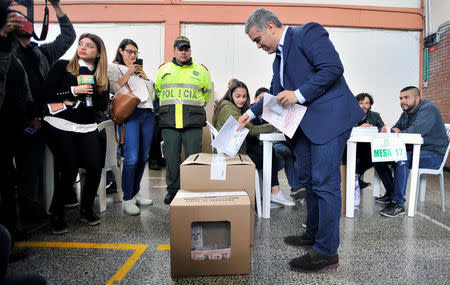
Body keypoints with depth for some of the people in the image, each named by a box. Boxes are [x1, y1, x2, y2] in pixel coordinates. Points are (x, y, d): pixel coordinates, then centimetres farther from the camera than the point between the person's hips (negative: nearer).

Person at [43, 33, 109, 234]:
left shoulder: (101, 76, 12)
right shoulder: (62, 66, 4)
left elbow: (102, 105, 0)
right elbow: (47, 94, -3)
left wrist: (72, 101, -9)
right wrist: (74, 90, -11)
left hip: (87, 128, 3)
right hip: (60, 126, -3)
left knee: (95, 168, -10)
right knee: (69, 170, -12)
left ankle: (86, 210, 14)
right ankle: (56, 214, 11)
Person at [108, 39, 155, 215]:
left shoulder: (139, 69, 27)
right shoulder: (113, 68, 11)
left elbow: (152, 94, 23)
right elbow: (115, 88, -6)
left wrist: (144, 76, 11)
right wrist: (129, 72, -3)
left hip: (147, 114, 6)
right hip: (130, 114, -6)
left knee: (143, 157, 6)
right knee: (131, 159, -13)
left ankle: (136, 193, 19)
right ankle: (127, 199, -4)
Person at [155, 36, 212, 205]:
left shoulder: (201, 70, 12)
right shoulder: (164, 69, 14)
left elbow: (208, 91, 20)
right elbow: (157, 90, 24)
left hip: (193, 121, -1)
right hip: (169, 121, 1)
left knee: (193, 157, 0)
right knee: (171, 157, 5)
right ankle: (172, 190, 18)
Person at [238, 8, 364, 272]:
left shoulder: (308, 32, -5)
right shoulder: (279, 58, 22)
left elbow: (333, 67, -17)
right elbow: (276, 95, 28)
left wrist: (299, 94, -18)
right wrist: (252, 113, 19)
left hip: (328, 119, -10)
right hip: (304, 125, 10)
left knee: (325, 184, -8)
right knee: (310, 181, 15)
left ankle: (327, 252, 1)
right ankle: (313, 235, 29)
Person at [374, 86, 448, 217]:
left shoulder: (428, 109, -17)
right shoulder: (407, 112, 11)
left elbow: (416, 131, -31)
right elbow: (396, 128, 19)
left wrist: (399, 133, -10)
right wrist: (396, 130, -8)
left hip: (433, 155, -9)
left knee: (401, 159, -37)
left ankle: (398, 204, -32)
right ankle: (391, 193, 7)